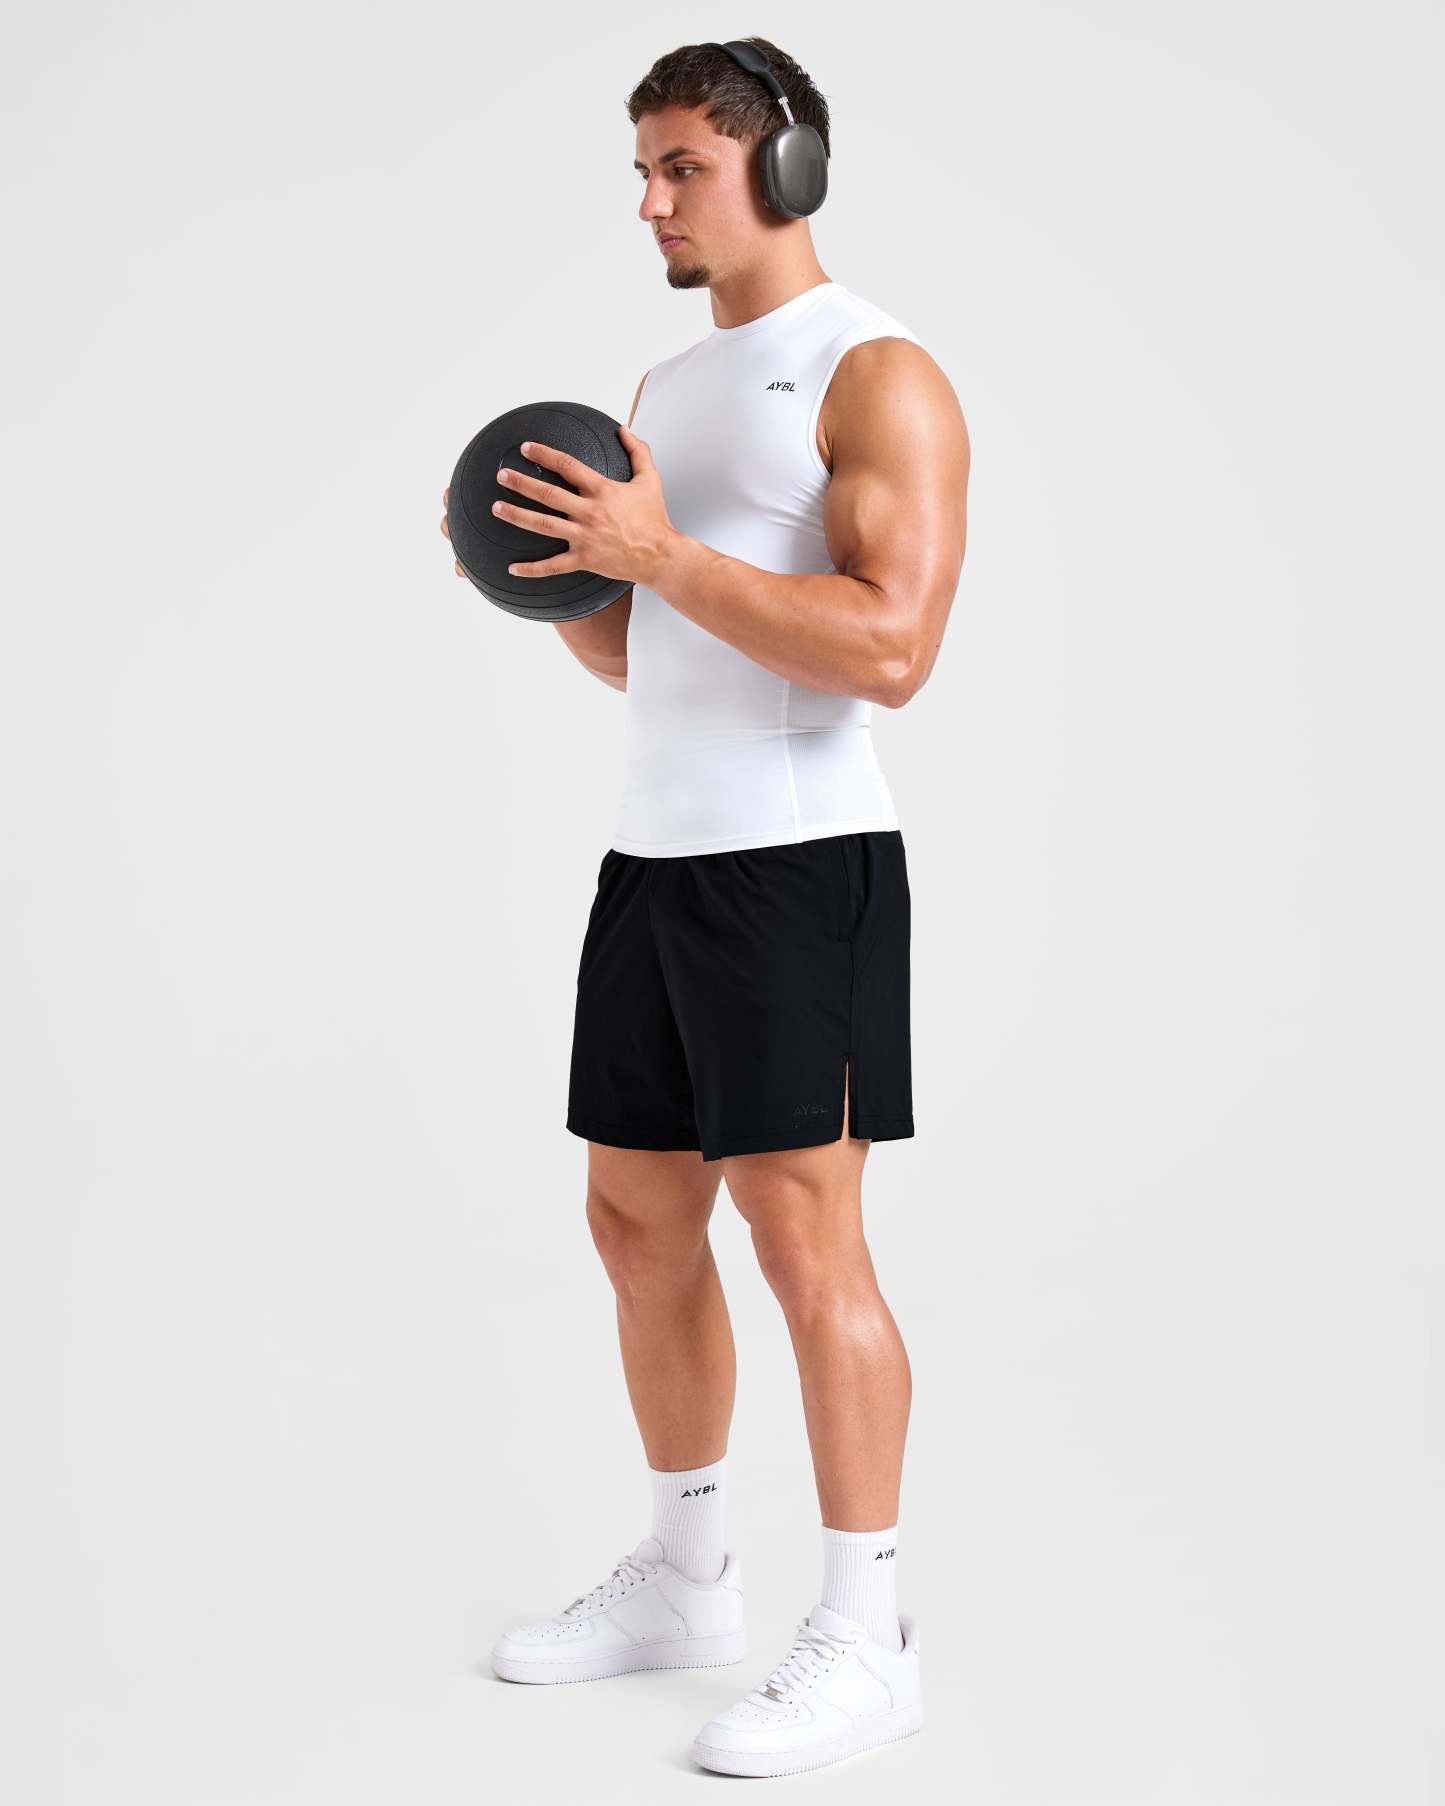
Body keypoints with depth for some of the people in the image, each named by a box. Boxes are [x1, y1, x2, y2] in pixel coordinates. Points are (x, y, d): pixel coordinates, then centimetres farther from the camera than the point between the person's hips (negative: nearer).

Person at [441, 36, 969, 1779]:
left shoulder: (878, 377, -8)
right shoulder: (663, 389, 19)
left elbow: (890, 649, -20)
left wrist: (659, 550, -22)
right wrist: (549, 569, 4)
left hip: (798, 863, -9)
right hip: (651, 855, 9)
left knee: (804, 1240, -7)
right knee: (639, 1224, 12)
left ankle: (863, 1638, 5)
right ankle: (682, 1578, 27)